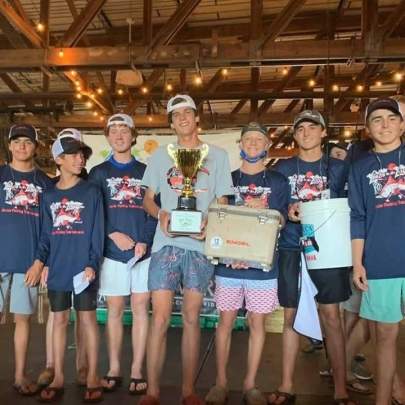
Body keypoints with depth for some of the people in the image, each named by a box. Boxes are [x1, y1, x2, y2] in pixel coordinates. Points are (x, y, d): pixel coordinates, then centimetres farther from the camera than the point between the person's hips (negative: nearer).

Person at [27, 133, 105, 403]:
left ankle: (92, 376, 16)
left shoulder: (92, 192, 0)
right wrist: (40, 261, -4)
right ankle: (58, 377, 23)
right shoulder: (49, 196, 9)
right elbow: (46, 235, 10)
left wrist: (92, 263, -12)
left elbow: (98, 232, -4)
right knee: (59, 320, 11)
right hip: (57, 269, 3)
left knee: (88, 319, 4)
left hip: (83, 267, -3)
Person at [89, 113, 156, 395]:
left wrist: (145, 241, -9)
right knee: (115, 310, 6)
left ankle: (137, 371, 12)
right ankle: (114, 369, 18)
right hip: (113, 251, 0)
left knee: (141, 308, 3)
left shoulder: (146, 171, 9)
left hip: (144, 250, 0)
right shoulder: (99, 173, 9)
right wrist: (113, 234, -11)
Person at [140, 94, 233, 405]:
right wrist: (160, 214, -10)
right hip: (166, 244, 1)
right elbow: (147, 199, 13)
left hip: (201, 245, 0)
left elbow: (223, 204, 8)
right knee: (160, 318, -3)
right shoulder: (161, 155, 13)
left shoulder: (218, 155, 10)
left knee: (192, 318, 6)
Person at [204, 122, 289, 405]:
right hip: (228, 262, 0)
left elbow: (279, 222, 3)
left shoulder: (279, 182, 6)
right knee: (226, 321, 6)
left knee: (257, 323, 8)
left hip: (262, 264, 0)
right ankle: (221, 382, 20)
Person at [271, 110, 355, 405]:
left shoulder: (338, 168, 9)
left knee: (331, 314, -3)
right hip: (290, 247, 1)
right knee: (290, 315, 6)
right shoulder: (282, 168, 10)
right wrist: (288, 213, -11)